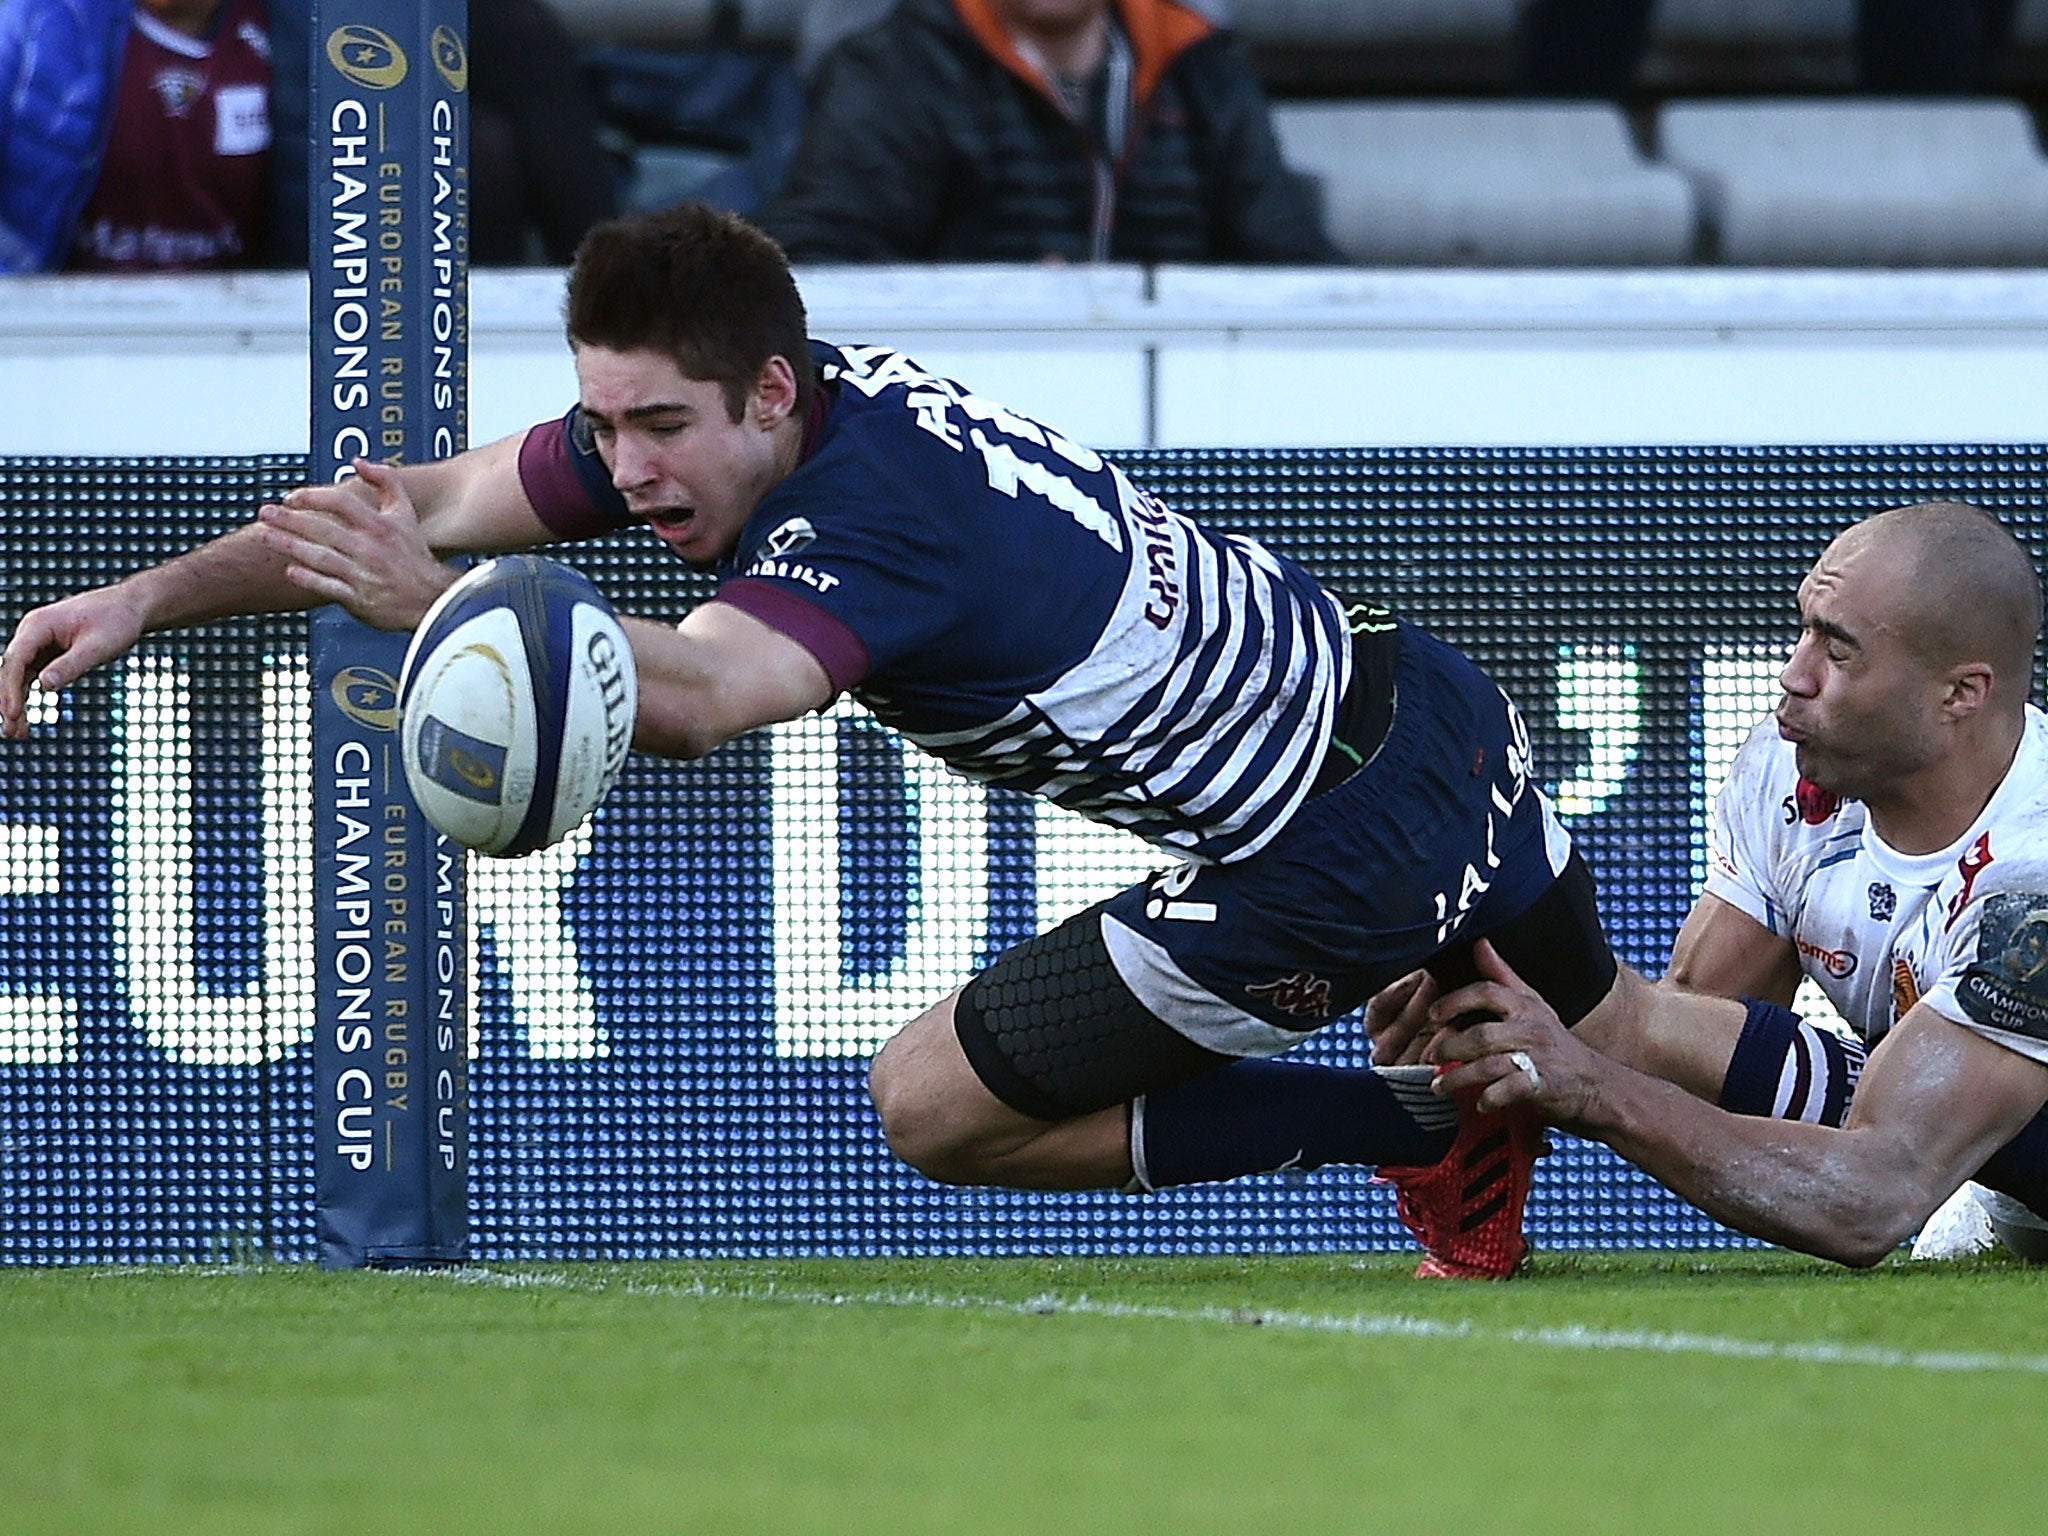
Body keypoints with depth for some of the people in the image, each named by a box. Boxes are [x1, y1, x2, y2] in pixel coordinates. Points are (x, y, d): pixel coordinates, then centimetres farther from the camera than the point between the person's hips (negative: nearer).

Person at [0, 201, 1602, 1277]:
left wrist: (448, 607, -66)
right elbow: (425, 499, 0)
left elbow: (698, 696, -51)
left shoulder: (868, 523, -30)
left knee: (937, 1107, 1)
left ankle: (1421, 1126, 3)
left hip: (1330, 865, -9)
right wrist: (144, 598, -9)